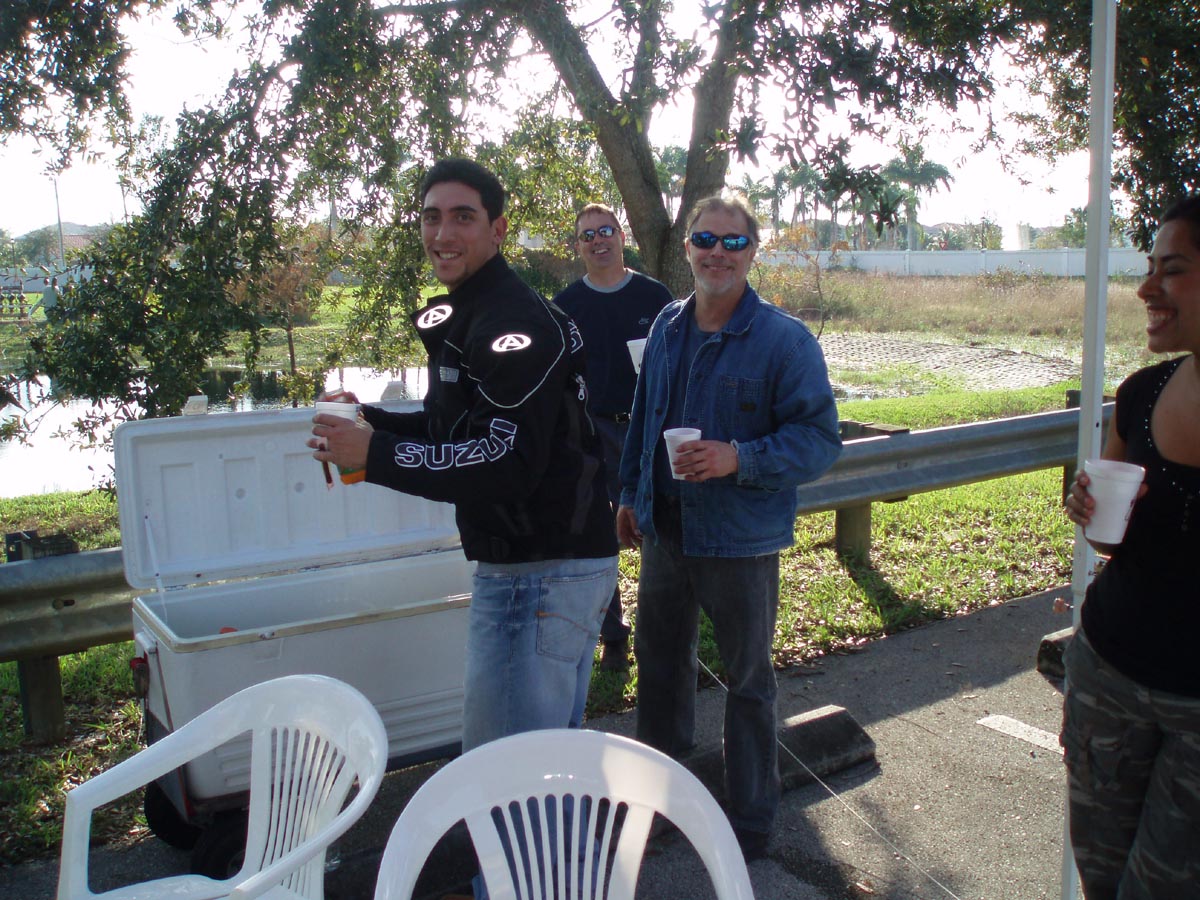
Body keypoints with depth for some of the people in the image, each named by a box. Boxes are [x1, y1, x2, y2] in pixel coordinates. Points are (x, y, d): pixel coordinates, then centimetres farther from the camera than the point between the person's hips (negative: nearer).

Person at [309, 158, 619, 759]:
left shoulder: (516, 325, -18)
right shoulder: (458, 318, 16)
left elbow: (509, 464, -26)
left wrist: (375, 454, -23)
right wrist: (372, 421, 6)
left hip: (545, 571, -11)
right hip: (518, 567, 11)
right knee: (551, 749, 24)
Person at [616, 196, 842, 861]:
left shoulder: (785, 341, -14)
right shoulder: (667, 328, 5)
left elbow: (820, 439, -16)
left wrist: (739, 459, -29)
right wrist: (631, 494, 16)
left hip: (740, 539, -6)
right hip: (664, 531, 6)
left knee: (748, 679, 10)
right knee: (658, 656, 22)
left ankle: (751, 818, 29)